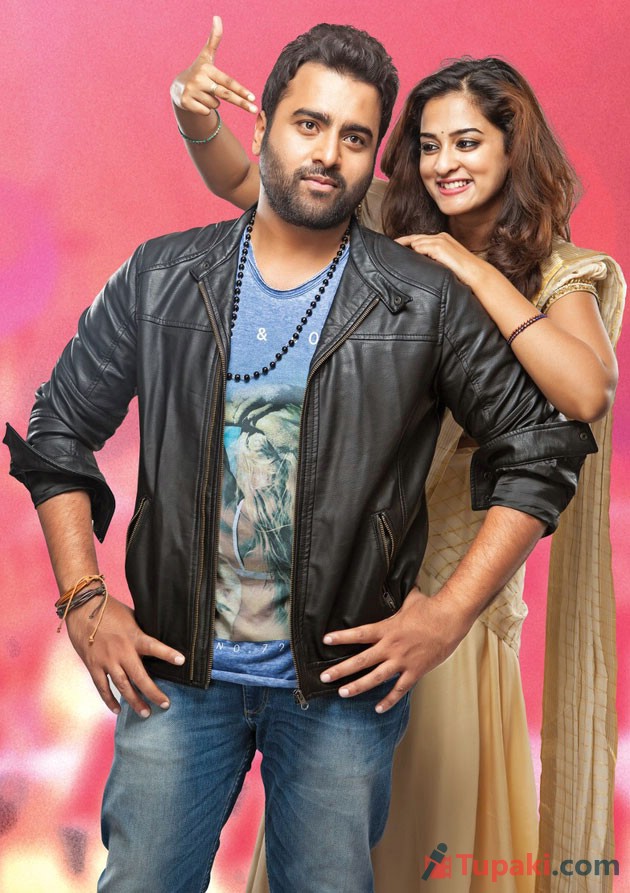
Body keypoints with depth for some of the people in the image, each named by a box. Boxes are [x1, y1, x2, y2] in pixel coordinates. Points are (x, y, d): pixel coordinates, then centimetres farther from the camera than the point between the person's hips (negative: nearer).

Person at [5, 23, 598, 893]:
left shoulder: (426, 304, -4)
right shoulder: (160, 280, 0)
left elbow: (540, 448, 0)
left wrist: (451, 612, -7)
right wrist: (83, 598, -1)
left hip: (345, 675, 0)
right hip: (176, 666, 1)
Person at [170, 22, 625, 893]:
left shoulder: (557, 272, -7)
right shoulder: (388, 229, 0)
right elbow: (244, 184, 2)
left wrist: (476, 274, -24)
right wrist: (197, 122, -17)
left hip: (450, 561, -3)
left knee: (438, 773, 12)